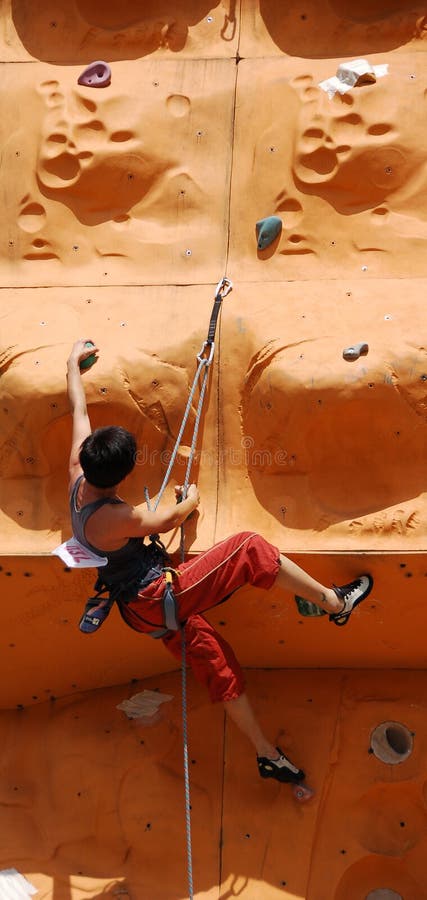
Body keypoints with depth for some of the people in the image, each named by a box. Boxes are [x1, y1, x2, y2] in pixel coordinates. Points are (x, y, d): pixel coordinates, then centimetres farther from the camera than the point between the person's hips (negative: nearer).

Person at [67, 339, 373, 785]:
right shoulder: (113, 517, -29)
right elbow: (169, 518, -12)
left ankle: (267, 754, 24)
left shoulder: (77, 479, -5)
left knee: (217, 664, 15)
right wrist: (192, 499, 10)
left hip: (144, 610, 10)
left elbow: (79, 410, 7)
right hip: (163, 600, -10)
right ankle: (335, 601, 2)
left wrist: (74, 364, 19)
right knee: (249, 549, -10)